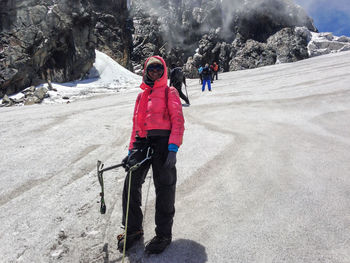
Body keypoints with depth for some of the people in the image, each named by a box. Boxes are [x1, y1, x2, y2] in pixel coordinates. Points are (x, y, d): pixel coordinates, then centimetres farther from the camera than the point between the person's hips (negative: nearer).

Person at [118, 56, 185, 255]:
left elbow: (178, 120, -3)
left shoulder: (170, 92, 9)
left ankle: (164, 235, 14)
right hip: (142, 142, 5)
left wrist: (173, 148, -15)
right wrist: (132, 150, 12)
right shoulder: (141, 95, 25)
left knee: (164, 189, -1)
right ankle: (133, 229, 18)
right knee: (131, 185, 0)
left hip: (163, 140, -5)